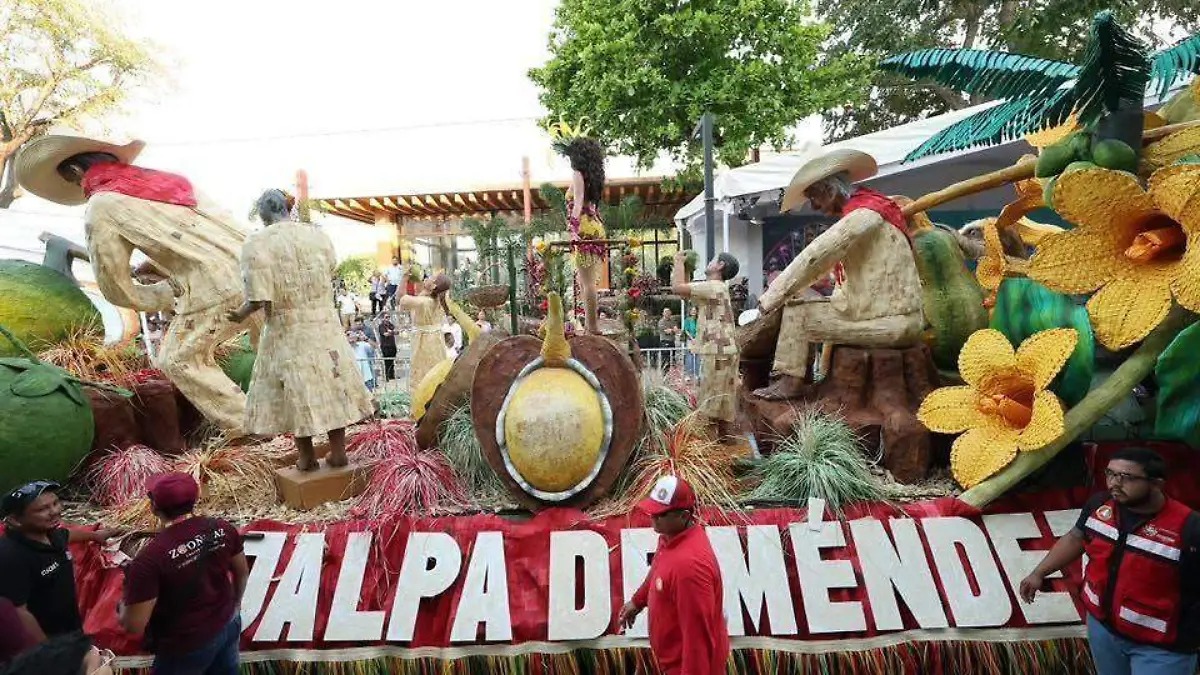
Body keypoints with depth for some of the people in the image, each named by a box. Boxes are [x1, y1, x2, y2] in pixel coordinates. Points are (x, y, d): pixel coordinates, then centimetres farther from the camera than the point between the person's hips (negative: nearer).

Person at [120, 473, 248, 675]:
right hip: (228, 624, 4)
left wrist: (124, 604, 0)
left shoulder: (151, 557, -28)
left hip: (188, 645, -4)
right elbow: (242, 572, 4)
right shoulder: (222, 529, -12)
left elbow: (133, 625, -22)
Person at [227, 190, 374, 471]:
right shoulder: (318, 234, -1)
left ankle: (306, 457, 22)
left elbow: (259, 300, -16)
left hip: (286, 331, -3)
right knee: (331, 386, 12)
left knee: (296, 392, 10)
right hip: (325, 323, 3)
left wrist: (240, 313, 4)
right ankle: (338, 453, 20)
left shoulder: (256, 243, -13)